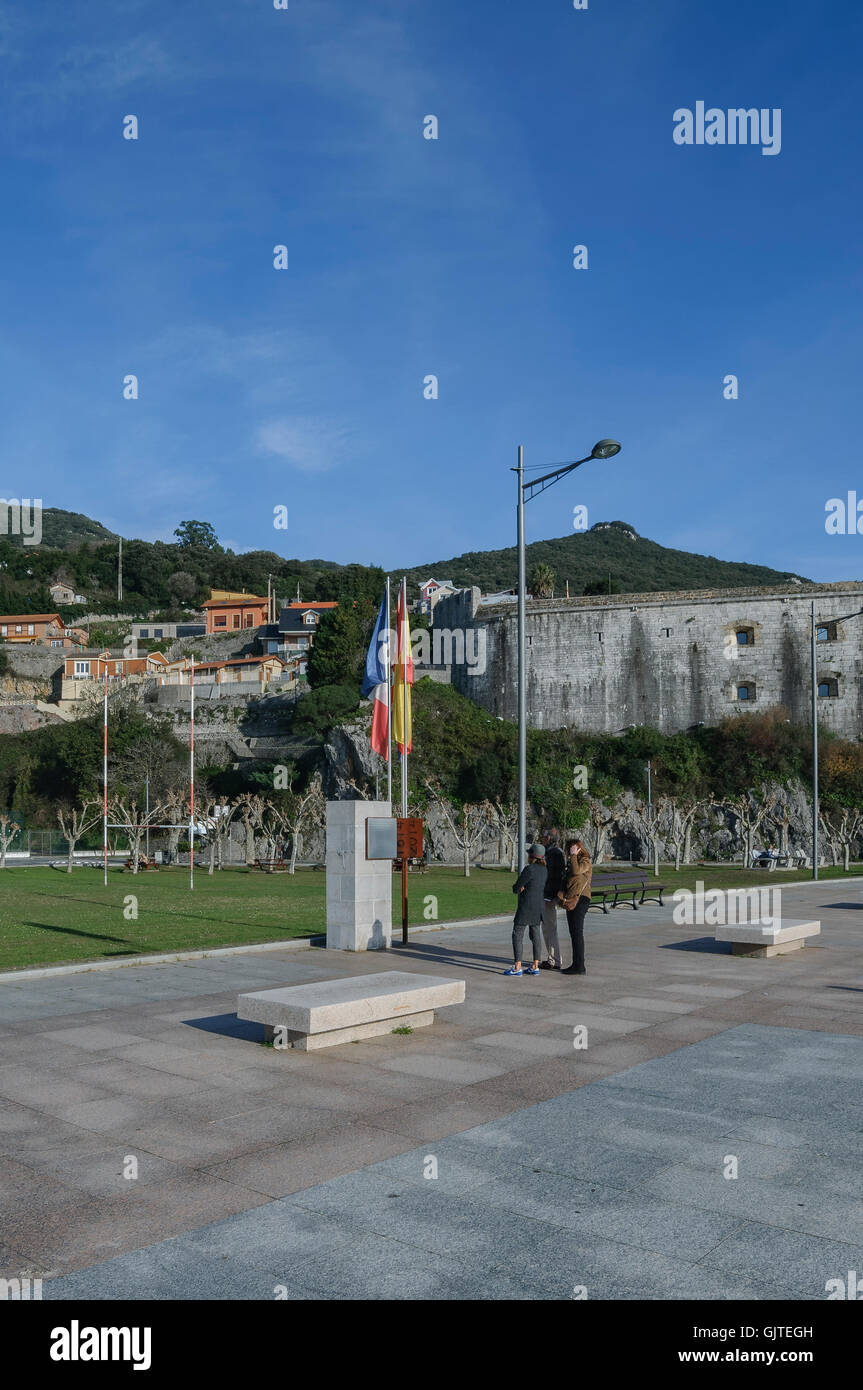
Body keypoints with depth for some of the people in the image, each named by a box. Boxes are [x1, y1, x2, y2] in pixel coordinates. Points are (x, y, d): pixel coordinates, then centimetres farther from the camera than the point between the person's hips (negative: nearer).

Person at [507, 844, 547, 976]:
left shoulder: (529, 869, -18)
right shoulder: (544, 869, 8)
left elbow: (516, 888, -13)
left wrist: (519, 887, 8)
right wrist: (522, 887, 1)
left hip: (526, 907, -8)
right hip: (539, 906, 8)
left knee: (517, 935, -2)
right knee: (536, 935, 11)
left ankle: (517, 967, -3)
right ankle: (535, 967, 14)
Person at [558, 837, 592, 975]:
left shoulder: (586, 861, -7)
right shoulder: (573, 861, 20)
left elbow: (576, 871, -26)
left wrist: (573, 855, -15)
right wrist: (562, 894, 12)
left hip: (580, 899, -9)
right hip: (571, 900, 9)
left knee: (577, 933, -10)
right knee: (573, 933, 10)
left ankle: (579, 967, -9)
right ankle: (576, 965, 15)